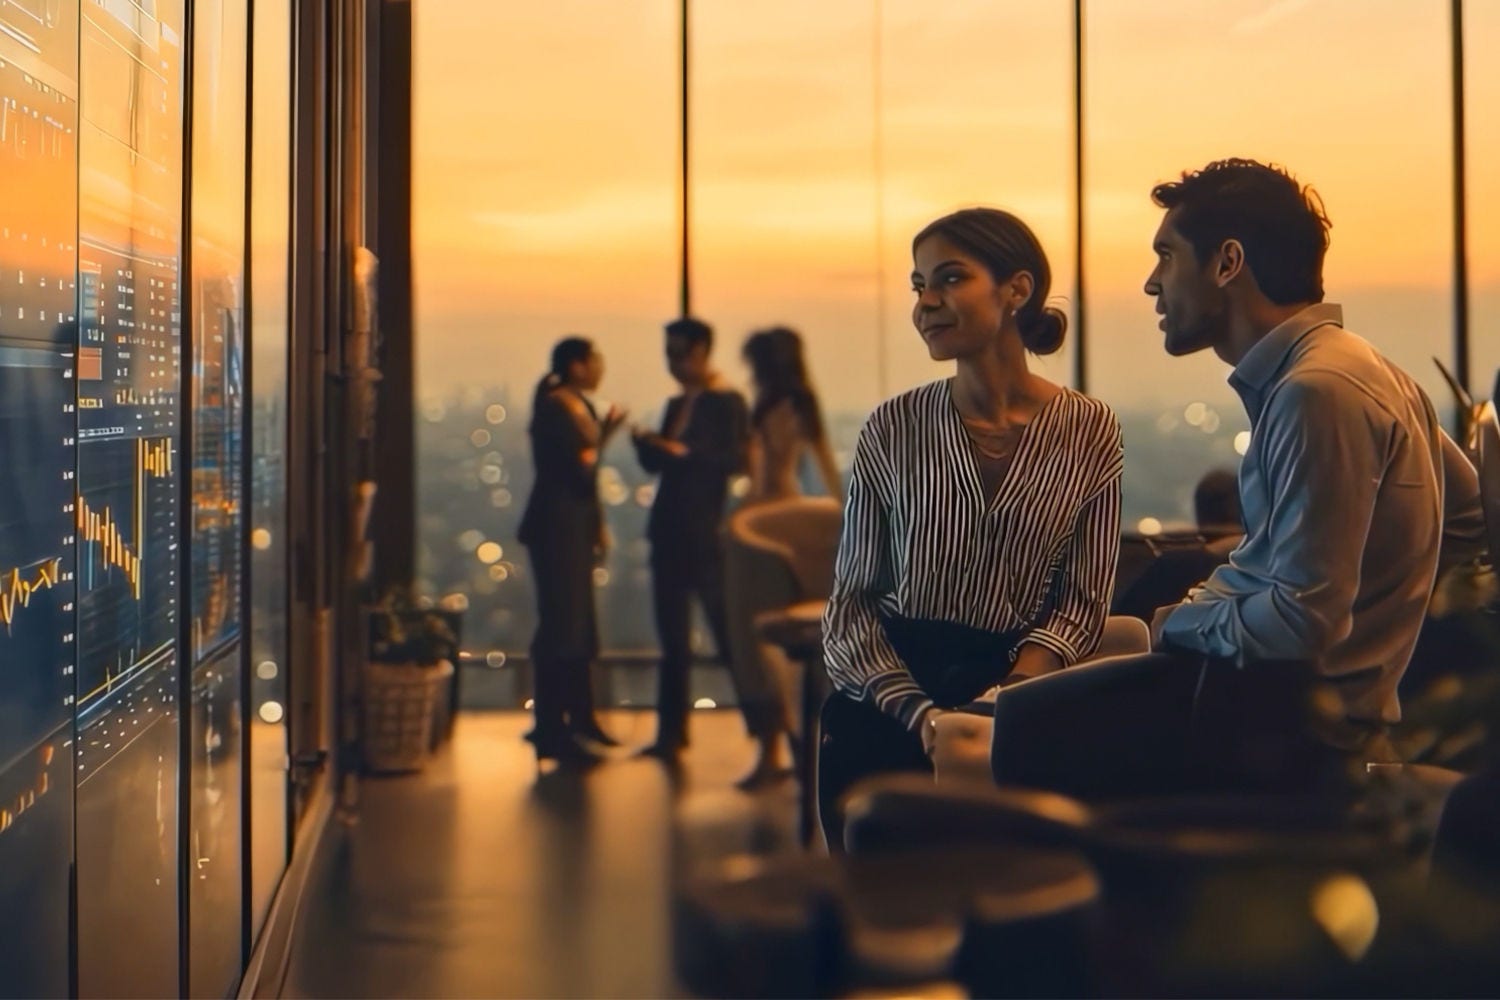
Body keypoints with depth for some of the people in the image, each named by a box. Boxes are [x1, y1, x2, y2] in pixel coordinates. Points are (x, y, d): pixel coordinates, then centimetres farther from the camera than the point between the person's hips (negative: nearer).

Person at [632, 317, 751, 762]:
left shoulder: (726, 403, -6)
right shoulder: (676, 405, 16)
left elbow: (736, 460, -15)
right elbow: (657, 463, 17)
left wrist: (685, 453, -22)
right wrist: (645, 443, -3)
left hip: (706, 534, -8)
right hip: (669, 532, 8)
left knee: (727, 632, -4)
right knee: (673, 640, 11)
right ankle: (670, 733, 17)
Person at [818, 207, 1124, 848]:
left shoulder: (1089, 432, 1)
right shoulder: (893, 429, 2)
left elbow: (1083, 598, 0)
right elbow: (852, 599, 0)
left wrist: (1014, 693, -19)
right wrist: (920, 712, -16)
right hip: (882, 717, 1)